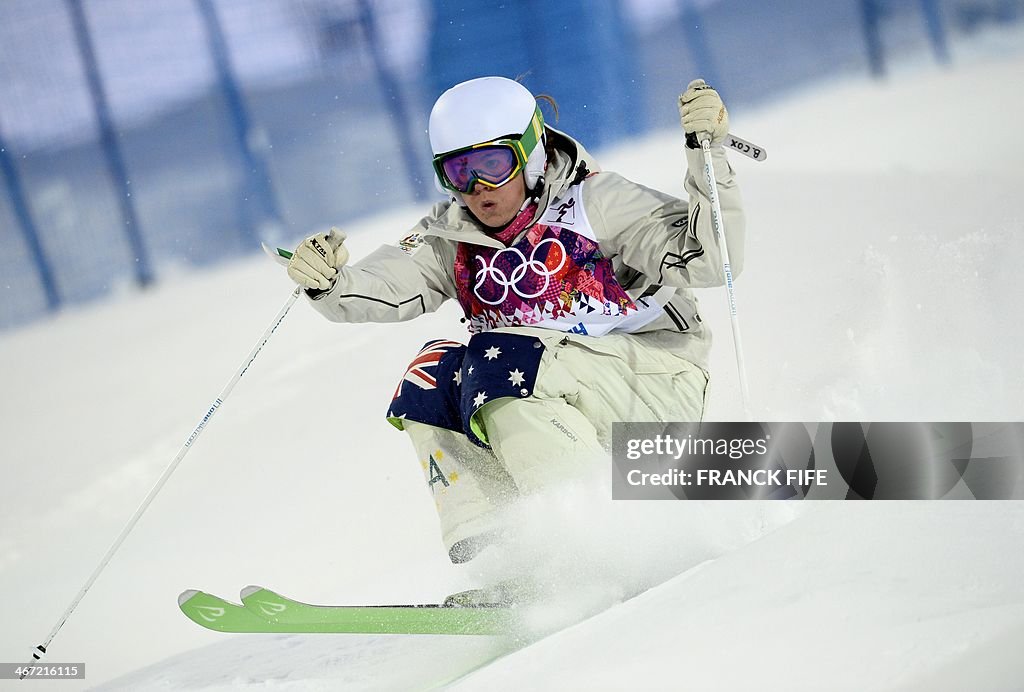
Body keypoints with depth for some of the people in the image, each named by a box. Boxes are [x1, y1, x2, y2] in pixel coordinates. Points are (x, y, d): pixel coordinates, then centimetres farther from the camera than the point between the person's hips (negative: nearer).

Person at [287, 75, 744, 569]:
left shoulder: (596, 204, -11)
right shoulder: (452, 236, 5)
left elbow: (712, 260, -20)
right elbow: (378, 289, -4)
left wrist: (707, 157, -31)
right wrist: (326, 282, -25)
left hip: (655, 382, -6)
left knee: (495, 365, -26)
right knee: (431, 376, -13)